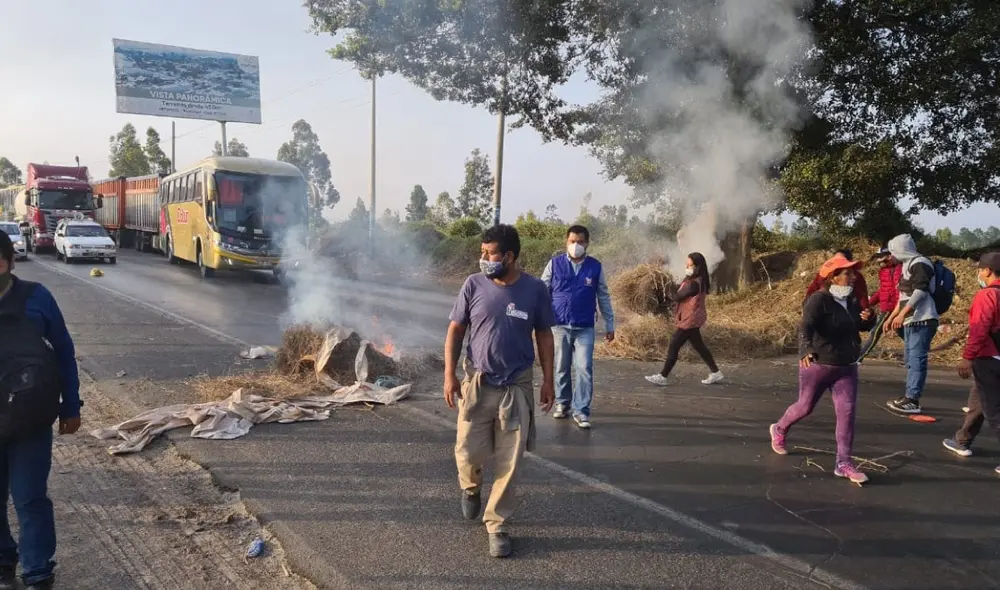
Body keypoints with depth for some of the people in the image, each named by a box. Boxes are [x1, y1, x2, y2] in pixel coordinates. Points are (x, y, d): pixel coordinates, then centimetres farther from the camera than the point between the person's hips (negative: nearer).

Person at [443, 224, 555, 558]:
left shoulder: (535, 290, -6)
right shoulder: (473, 285, -6)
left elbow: (544, 335, 4)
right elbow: (455, 330, 1)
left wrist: (548, 380, 1)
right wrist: (449, 375, -7)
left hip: (517, 387, 0)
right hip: (477, 383, 0)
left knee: (509, 463, 3)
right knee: (468, 452, 1)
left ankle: (496, 526, 20)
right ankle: (471, 488, 37)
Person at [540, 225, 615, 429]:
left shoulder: (595, 266, 1)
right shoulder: (555, 264, -2)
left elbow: (604, 297, 8)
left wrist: (609, 325, 9)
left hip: (585, 328, 0)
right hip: (559, 326, 0)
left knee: (584, 369, -5)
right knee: (561, 368, 11)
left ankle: (580, 410, 4)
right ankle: (562, 402, 29)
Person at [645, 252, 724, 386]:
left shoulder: (693, 283, -23)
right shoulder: (699, 281, 9)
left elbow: (677, 297, -17)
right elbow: (685, 296, 9)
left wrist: (670, 295, 3)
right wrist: (675, 295, -9)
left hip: (689, 320, -10)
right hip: (692, 319, 10)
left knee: (673, 346, -4)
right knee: (699, 346, 17)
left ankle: (663, 377, 2)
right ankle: (715, 372, 24)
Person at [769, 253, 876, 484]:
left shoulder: (852, 300, 4)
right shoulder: (819, 299, -19)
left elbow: (862, 327, 18)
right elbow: (806, 326, -33)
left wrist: (869, 318, -7)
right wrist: (806, 350, -52)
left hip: (847, 367, 6)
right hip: (817, 365, -6)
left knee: (847, 411, -3)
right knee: (805, 407, 9)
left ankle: (844, 463, 3)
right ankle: (779, 430, 39)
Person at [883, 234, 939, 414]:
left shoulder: (920, 264, -10)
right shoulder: (907, 266, 20)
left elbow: (920, 291, -21)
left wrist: (902, 314, -27)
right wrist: (891, 317, 26)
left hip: (922, 321, -10)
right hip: (911, 322, 10)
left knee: (917, 360, -12)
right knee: (910, 360, 13)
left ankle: (913, 401, -13)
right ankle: (909, 396, 19)